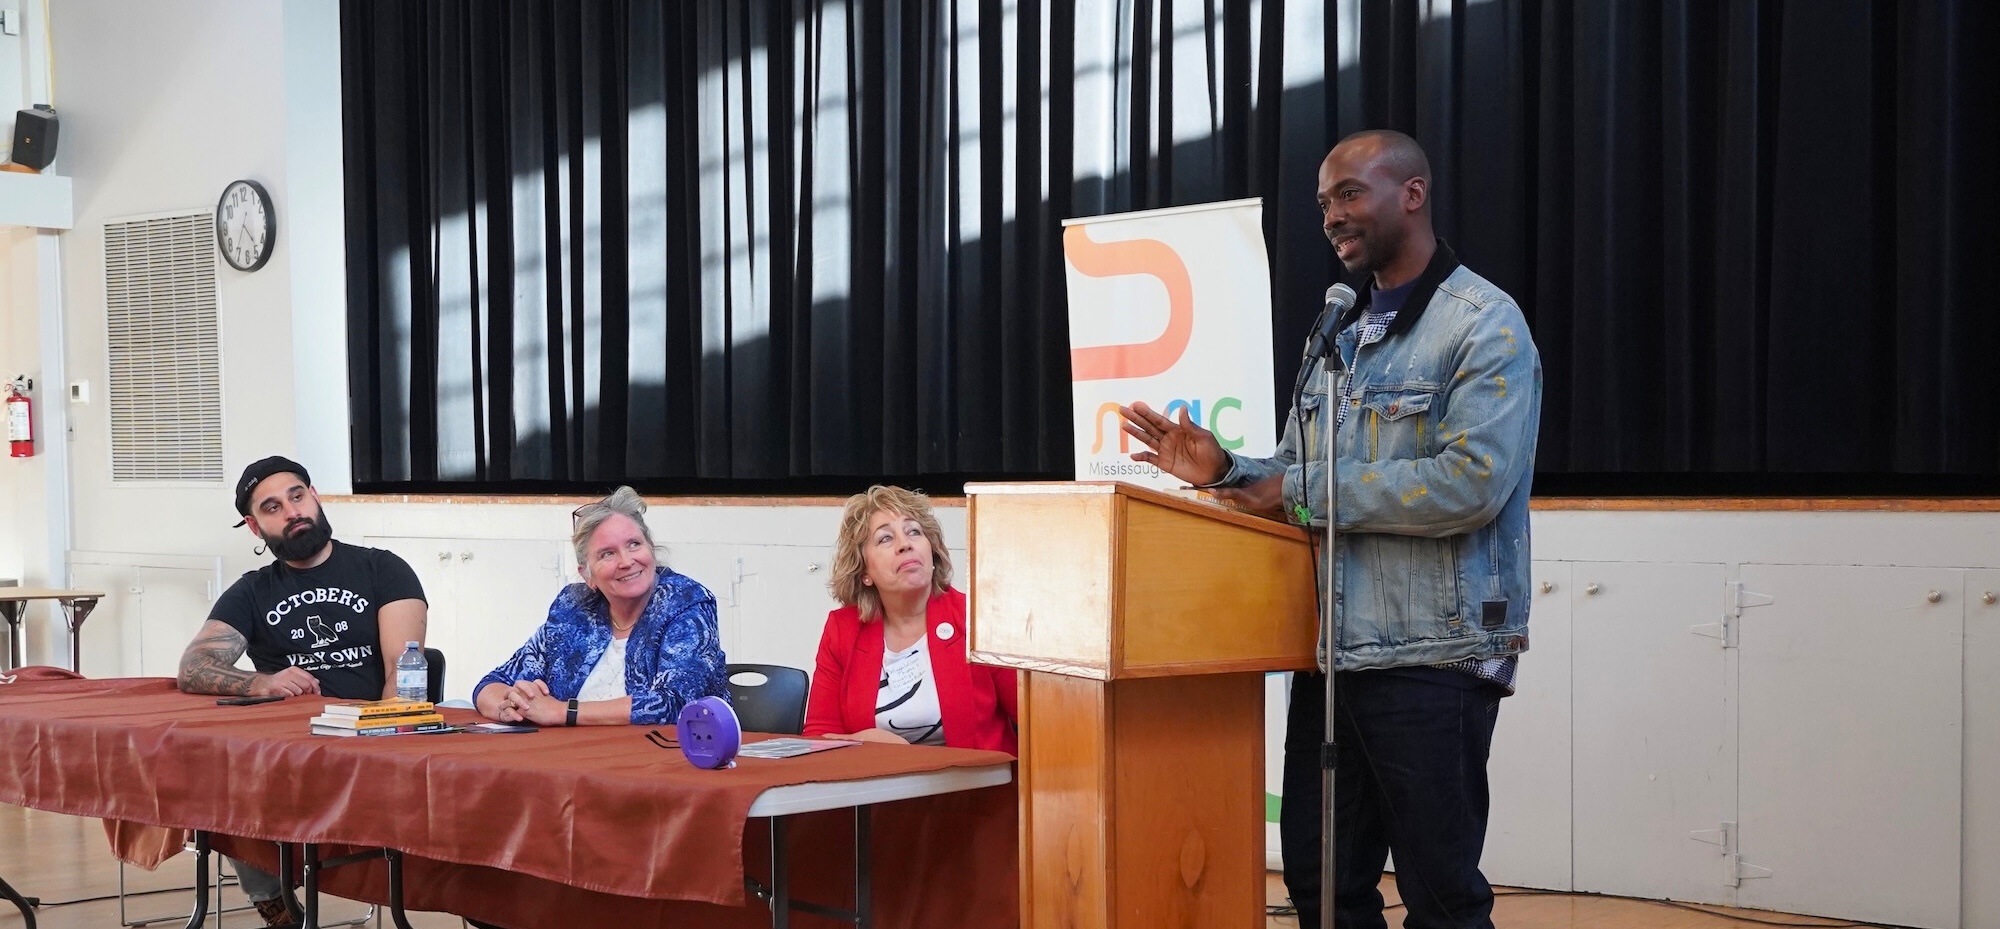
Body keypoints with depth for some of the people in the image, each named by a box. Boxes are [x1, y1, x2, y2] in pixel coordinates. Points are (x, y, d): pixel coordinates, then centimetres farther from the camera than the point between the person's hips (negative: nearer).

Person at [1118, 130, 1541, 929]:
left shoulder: (1484, 324, -7)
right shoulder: (1338, 336, 16)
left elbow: (1471, 481, -21)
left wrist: (1302, 490, -16)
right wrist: (1224, 471, -4)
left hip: (1431, 659, -7)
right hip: (1331, 655, 7)